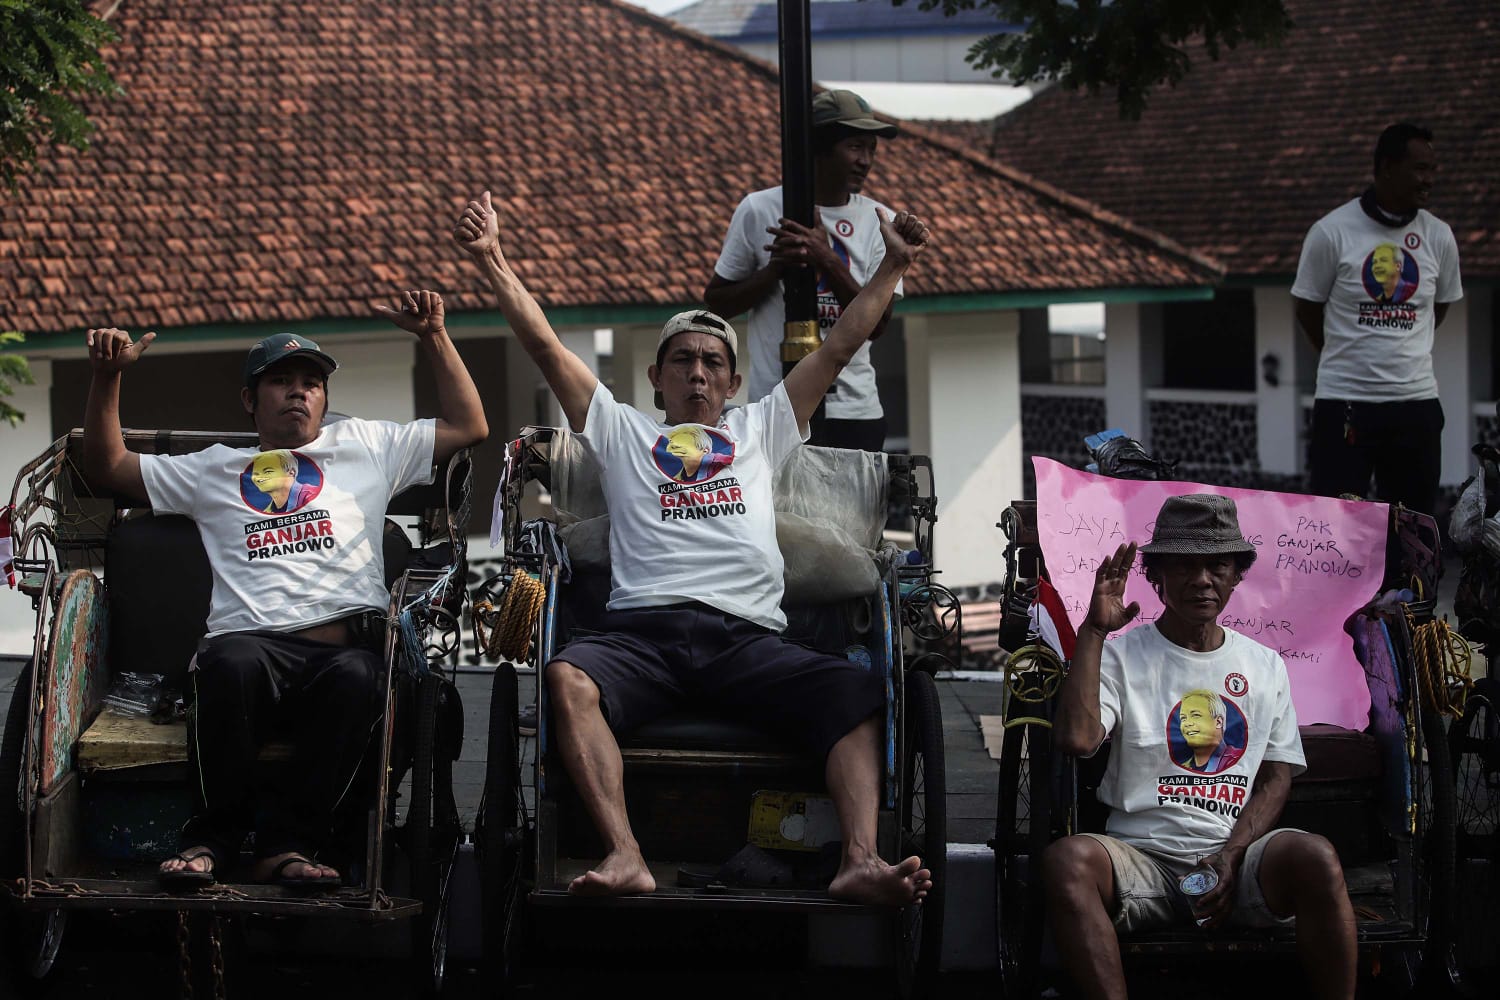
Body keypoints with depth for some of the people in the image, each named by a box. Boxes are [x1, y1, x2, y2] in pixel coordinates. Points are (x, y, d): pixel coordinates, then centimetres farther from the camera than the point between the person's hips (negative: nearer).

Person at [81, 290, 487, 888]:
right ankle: (214, 836, -22)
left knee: (357, 676, -39)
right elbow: (106, 467, 32)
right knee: (231, 662, -39)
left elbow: (469, 427, 27)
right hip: (255, 642, 0)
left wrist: (434, 338, 21)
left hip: (345, 643, 0)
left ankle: (288, 843, -29)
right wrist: (108, 377, 21)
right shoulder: (214, 469, 30)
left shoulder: (366, 447, 30)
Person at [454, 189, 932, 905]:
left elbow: (839, 346, 29)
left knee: (858, 691, -29)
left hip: (747, 635, 1)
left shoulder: (760, 431, 32)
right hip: (643, 627, -1)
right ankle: (624, 857, -49)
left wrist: (893, 265, 24)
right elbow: (543, 343, 20)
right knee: (568, 678, -36)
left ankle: (859, 862, -44)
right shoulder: (622, 431, 28)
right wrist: (493, 261, 11)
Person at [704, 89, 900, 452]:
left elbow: (876, 324, -4)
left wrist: (827, 261, -18)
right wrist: (776, 267, -11)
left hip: (856, 411, 3)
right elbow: (715, 302, 6)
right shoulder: (759, 210, 1)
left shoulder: (878, 221, 7)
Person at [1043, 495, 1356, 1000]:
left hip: (1240, 850, 1)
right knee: (1067, 859, -34)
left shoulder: (1264, 665, 17)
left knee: (1315, 856, -32)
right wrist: (1093, 631, -8)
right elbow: (1076, 739, -11)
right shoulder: (1122, 655, 8)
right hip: (1143, 858, -1)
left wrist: (1232, 856, -6)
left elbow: (1276, 778, 12)